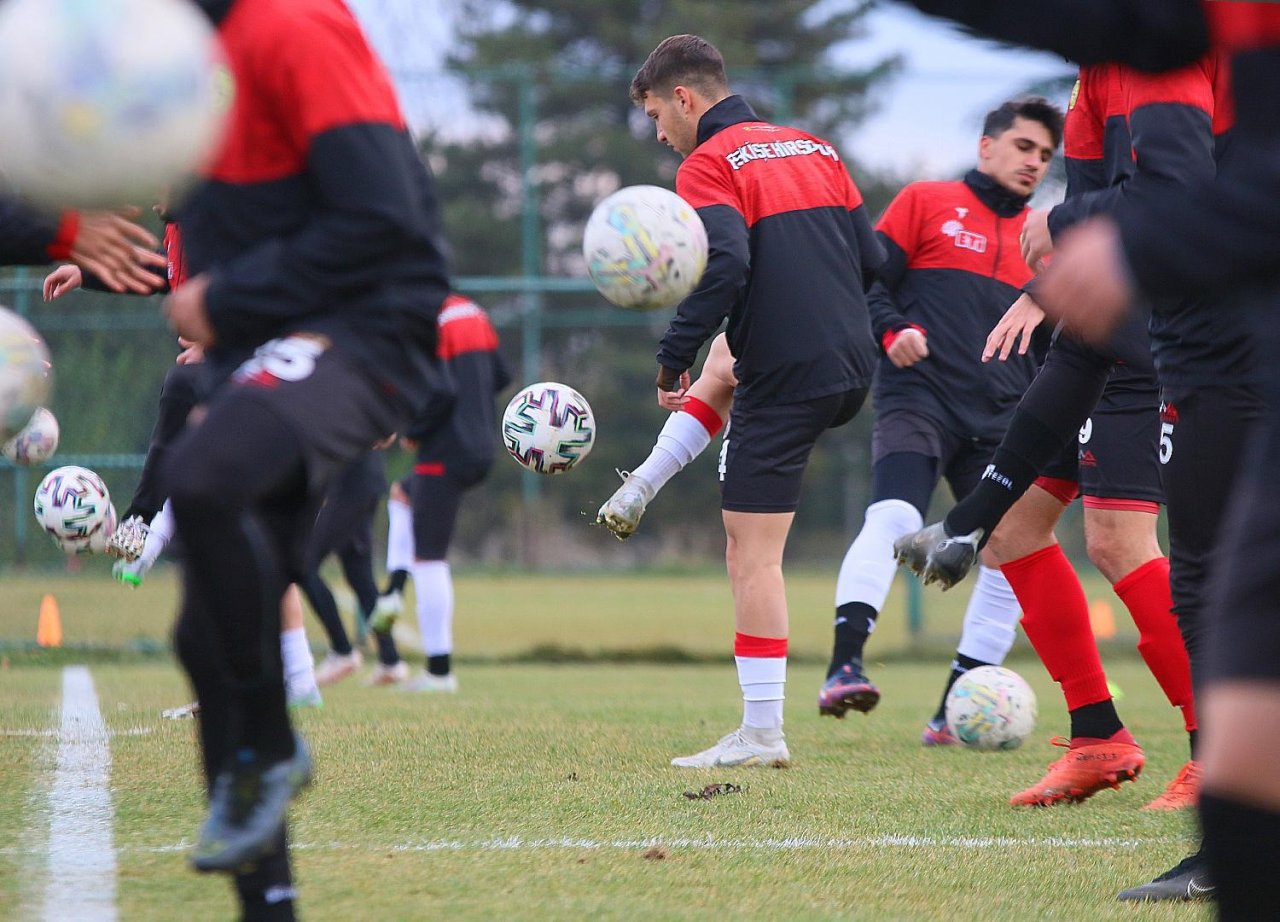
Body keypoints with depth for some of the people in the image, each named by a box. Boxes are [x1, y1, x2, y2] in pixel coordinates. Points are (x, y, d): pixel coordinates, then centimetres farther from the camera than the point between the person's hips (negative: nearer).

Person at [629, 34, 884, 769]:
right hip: (852, 367, 8)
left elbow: (724, 266, -22)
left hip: (785, 376, -7)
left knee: (752, 551, -4)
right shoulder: (815, 148, 16)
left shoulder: (709, 164, -6)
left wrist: (675, 356, -13)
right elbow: (872, 259, 14)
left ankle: (762, 734, -6)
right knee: (718, 375, 35)